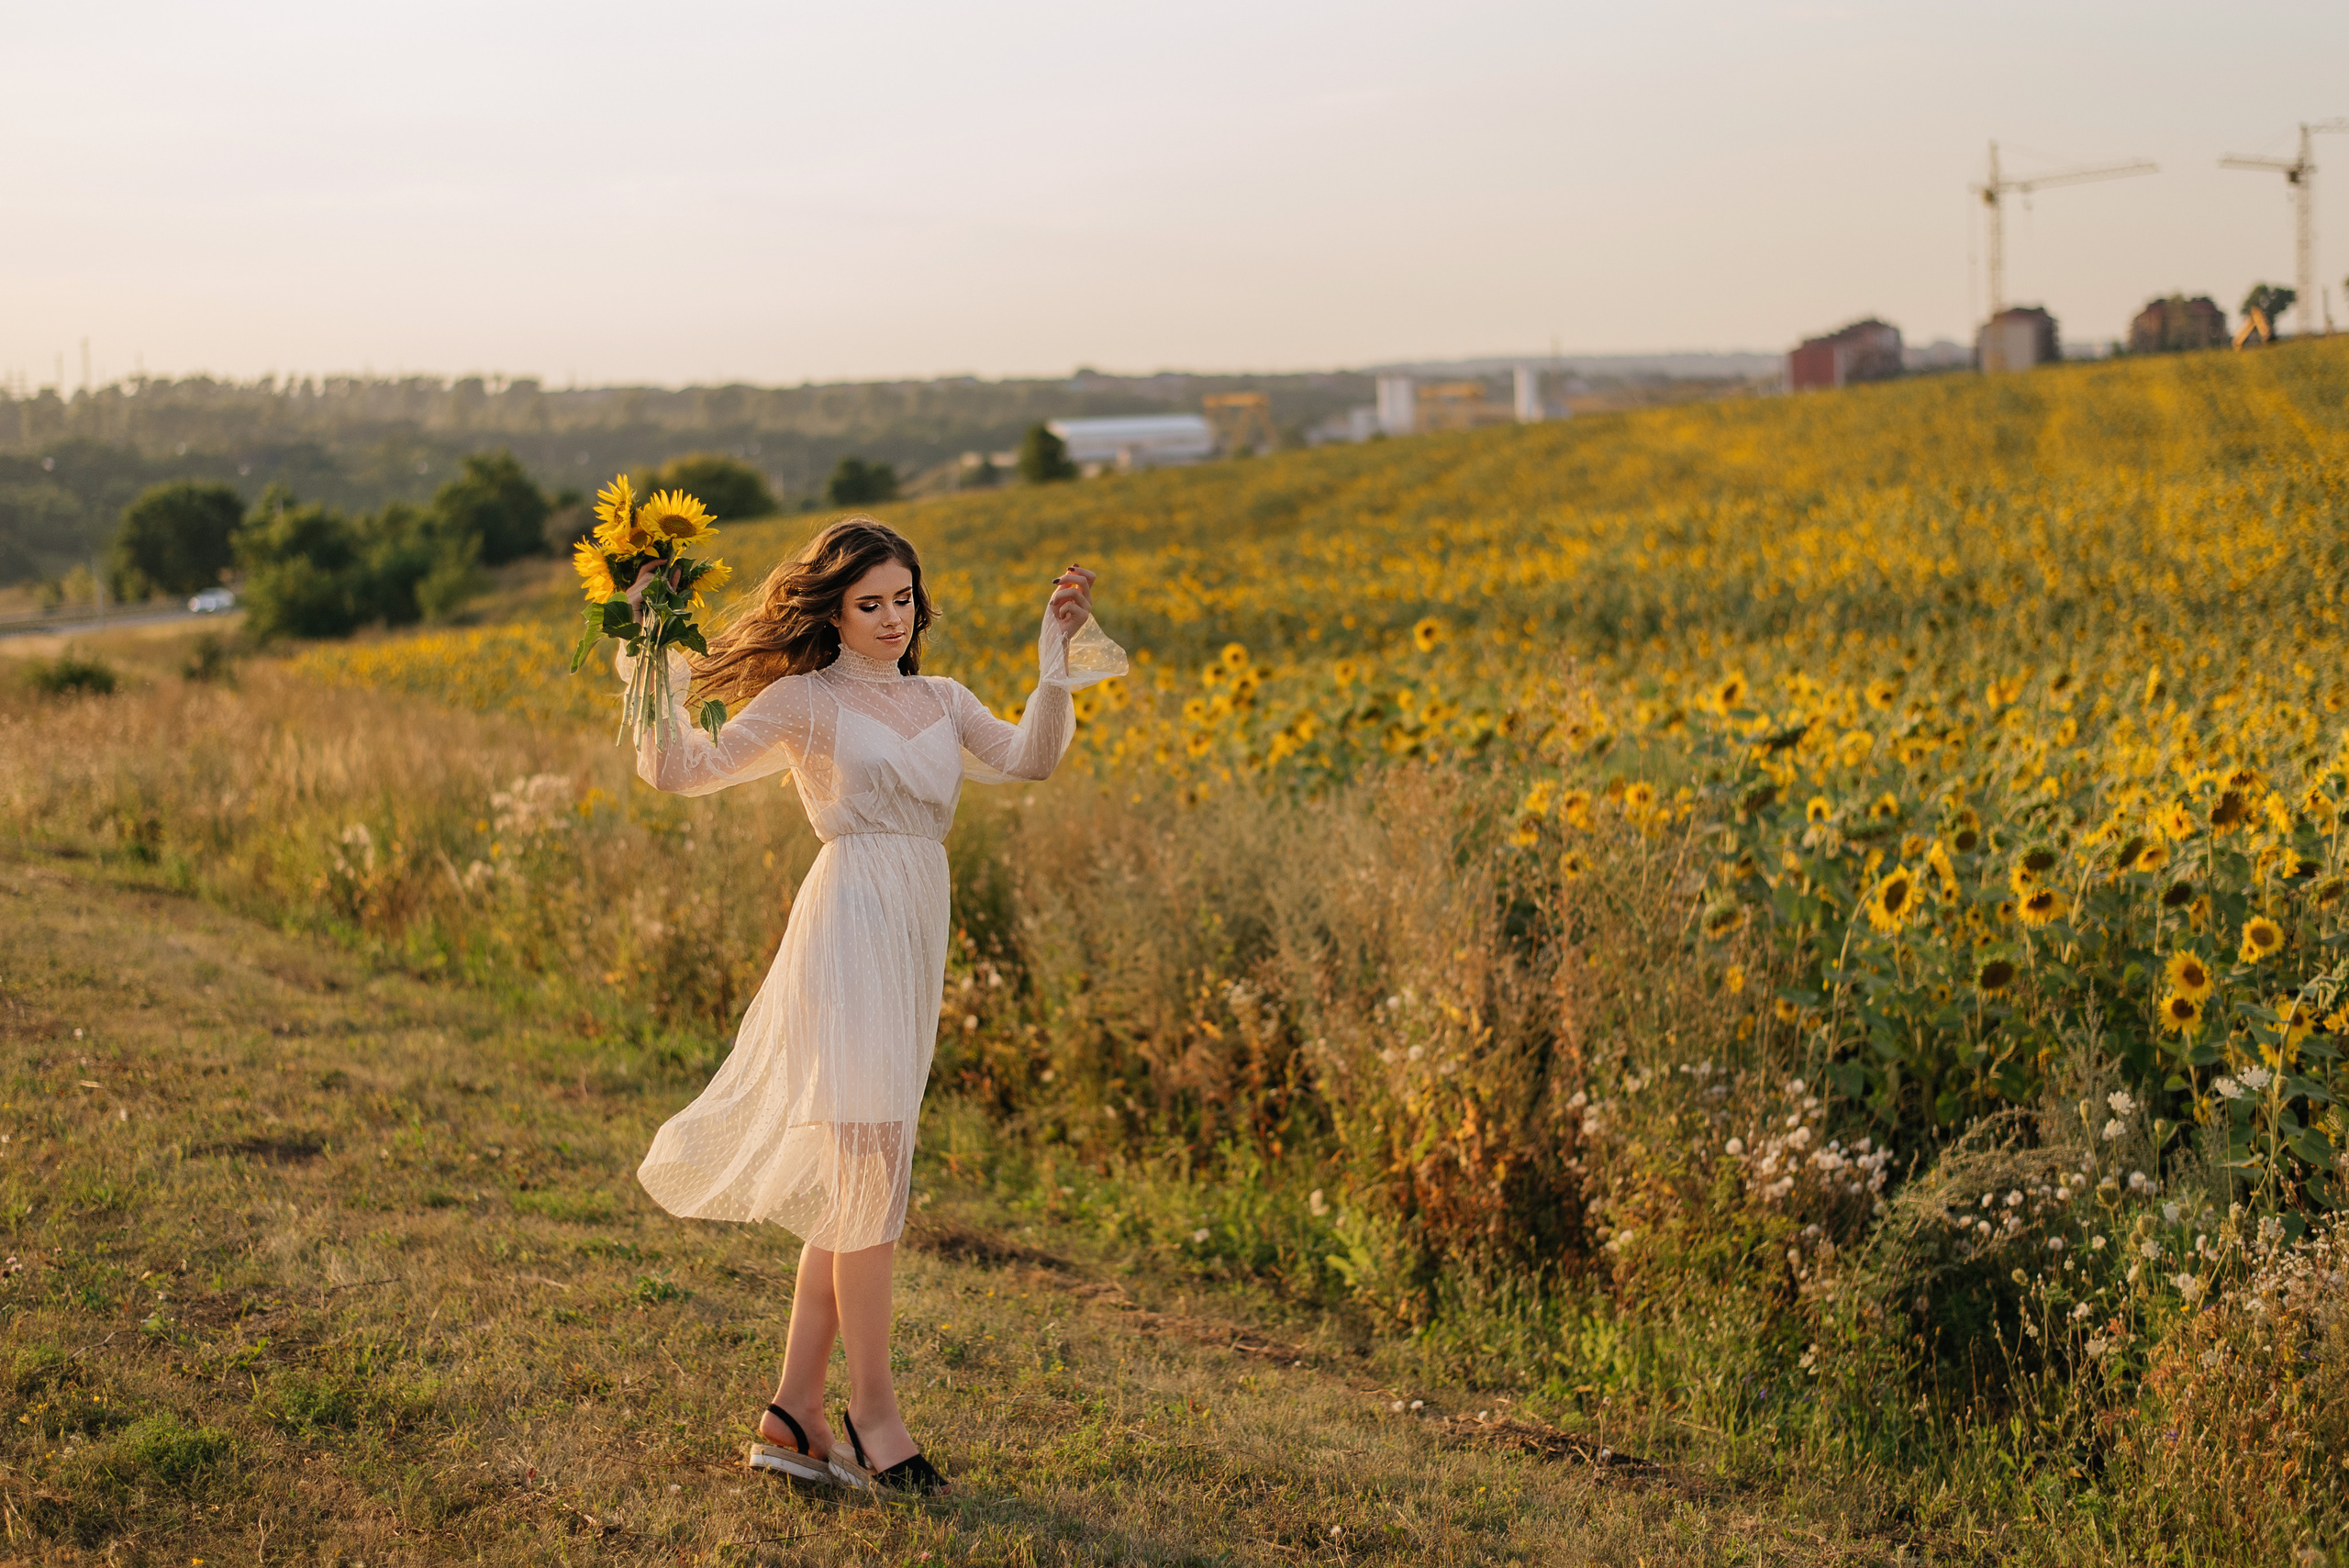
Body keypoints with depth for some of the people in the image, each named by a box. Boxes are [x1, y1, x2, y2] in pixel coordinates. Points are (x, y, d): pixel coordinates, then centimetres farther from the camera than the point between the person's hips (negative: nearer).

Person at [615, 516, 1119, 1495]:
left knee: (850, 1182, 7)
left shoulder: (941, 702, 17)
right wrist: (659, 674, -17)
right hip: (850, 925, -7)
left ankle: (792, 1419, 12)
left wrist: (1057, 658, -6)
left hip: (915, 938, 7)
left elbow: (1027, 760, 2)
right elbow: (685, 770, -5)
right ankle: (872, 1408, -3)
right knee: (872, 1160, -12)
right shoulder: (805, 700, 1)